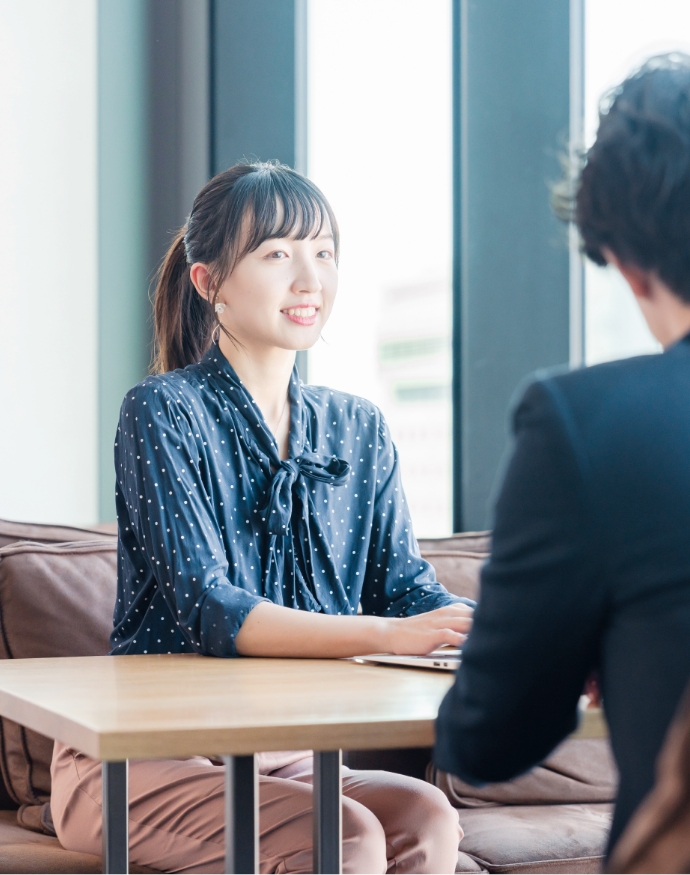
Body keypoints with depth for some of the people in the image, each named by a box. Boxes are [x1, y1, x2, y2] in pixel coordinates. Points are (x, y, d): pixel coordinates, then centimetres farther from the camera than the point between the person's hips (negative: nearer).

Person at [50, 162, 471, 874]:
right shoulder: (162, 413, -8)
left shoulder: (358, 430, 12)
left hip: (282, 759, 6)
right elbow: (207, 610, -20)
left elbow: (404, 586, 3)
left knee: (425, 817, -25)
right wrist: (390, 636, -34)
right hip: (142, 761, -5)